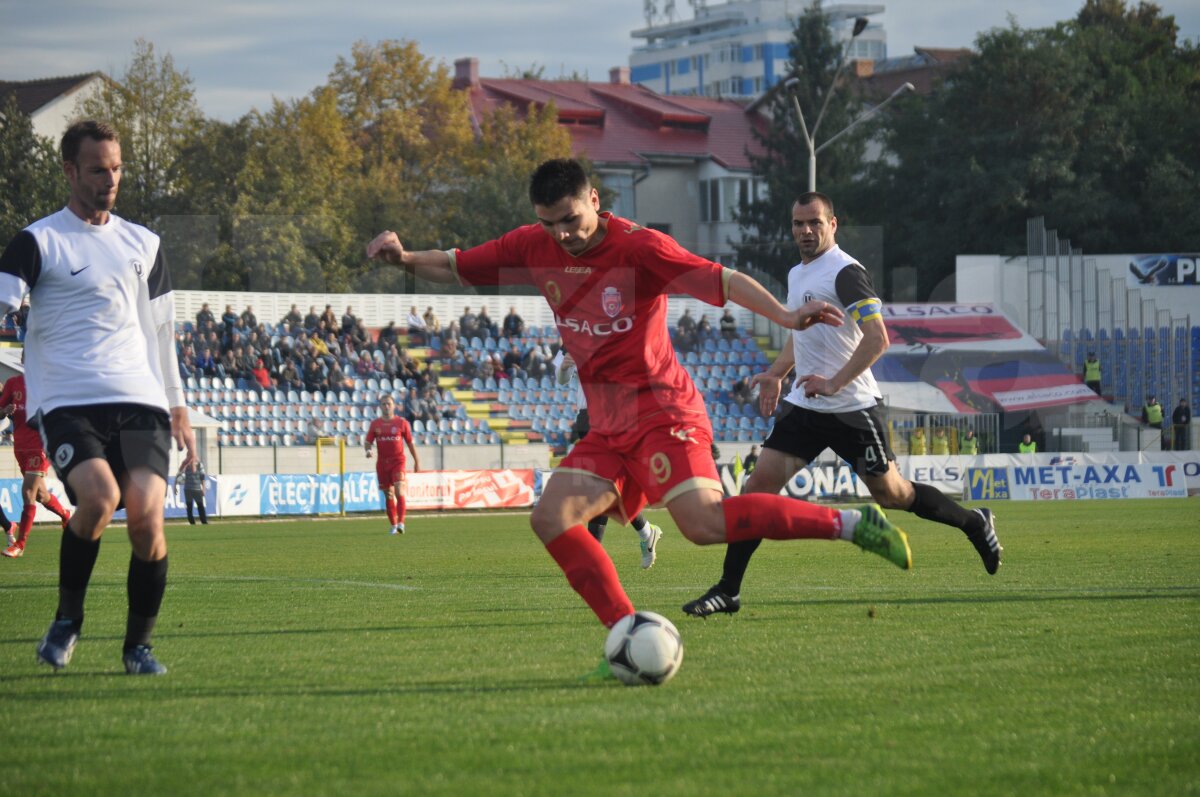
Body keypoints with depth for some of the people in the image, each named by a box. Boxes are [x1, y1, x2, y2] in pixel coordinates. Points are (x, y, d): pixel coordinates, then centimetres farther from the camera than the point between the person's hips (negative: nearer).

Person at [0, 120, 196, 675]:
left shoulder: (142, 244, 18)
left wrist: (178, 409, 21)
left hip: (139, 401, 4)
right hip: (67, 401, -3)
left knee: (146, 514, -15)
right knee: (98, 497, -28)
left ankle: (138, 645, 4)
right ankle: (67, 617, -2)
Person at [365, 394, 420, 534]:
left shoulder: (401, 423, 2)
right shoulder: (375, 424, 7)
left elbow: (410, 442, 7)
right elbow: (367, 441, 6)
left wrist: (417, 461, 8)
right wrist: (368, 450, -17)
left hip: (398, 461, -3)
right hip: (382, 462, 3)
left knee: (399, 491, -18)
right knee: (388, 495, 7)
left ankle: (401, 523, -20)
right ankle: (394, 525, 16)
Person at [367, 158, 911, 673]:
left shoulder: (639, 248, -13)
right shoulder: (534, 248, 4)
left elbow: (724, 281, -18)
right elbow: (454, 268, 14)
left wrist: (785, 316, -33)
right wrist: (405, 259, -6)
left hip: (661, 410, -7)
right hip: (607, 427, 7)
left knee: (704, 524, -26)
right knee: (551, 519, -9)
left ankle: (850, 523, -16)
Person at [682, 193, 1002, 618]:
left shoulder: (845, 272, -13)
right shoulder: (796, 274, 14)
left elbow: (877, 339, -22)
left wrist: (834, 382, -28)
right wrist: (776, 374, 20)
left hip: (852, 408, -7)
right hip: (804, 405, 7)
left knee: (892, 494, 3)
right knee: (760, 483, -6)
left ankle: (974, 523, 28)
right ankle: (728, 590, -5)